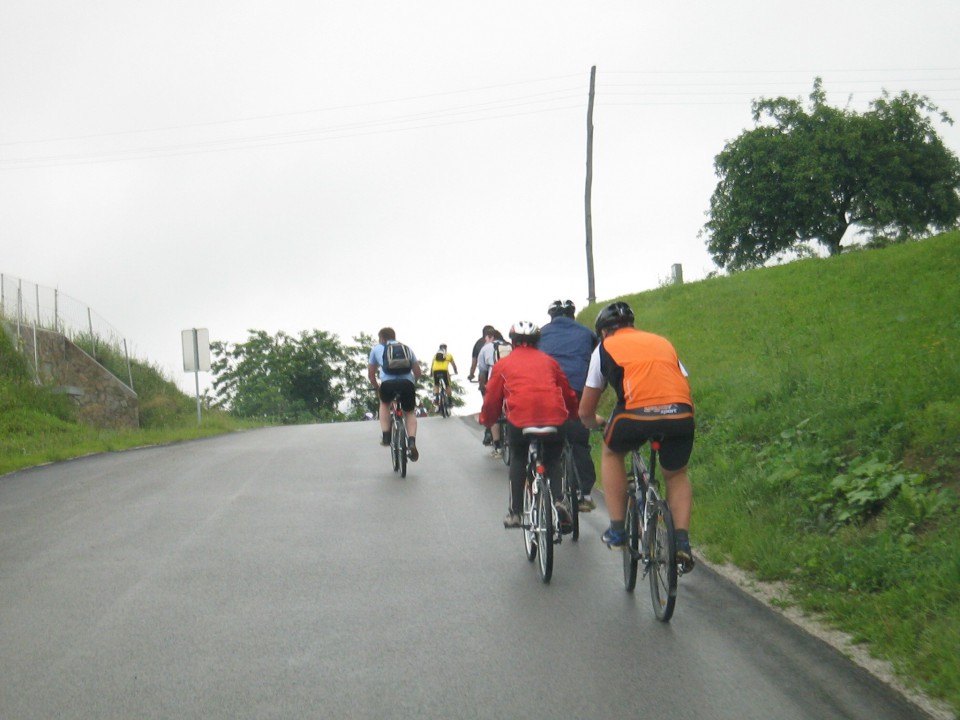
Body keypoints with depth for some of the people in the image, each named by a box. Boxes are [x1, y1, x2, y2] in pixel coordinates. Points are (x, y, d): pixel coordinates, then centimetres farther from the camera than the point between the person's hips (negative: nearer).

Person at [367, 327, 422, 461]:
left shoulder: (377, 348, 26)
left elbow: (371, 373, 27)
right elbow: (417, 372, 27)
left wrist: (376, 388, 43)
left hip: (388, 383, -1)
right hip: (407, 382, 1)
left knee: (384, 404, 32)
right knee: (410, 412, 21)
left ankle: (386, 436, 19)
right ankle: (412, 442, -3)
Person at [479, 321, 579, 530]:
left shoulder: (503, 364, 18)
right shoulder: (548, 361, 24)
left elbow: (492, 398, 17)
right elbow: (568, 393, 28)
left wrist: (486, 420, 36)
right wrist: (572, 416, 46)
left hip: (519, 420, -1)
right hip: (554, 419, 1)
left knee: (518, 460, 25)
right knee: (553, 461, 24)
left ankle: (514, 512, 17)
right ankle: (559, 502, -2)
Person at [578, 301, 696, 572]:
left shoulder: (605, 348, 22)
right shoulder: (662, 342, 31)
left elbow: (585, 412, 26)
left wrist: (596, 422, 49)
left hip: (636, 415, -3)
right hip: (681, 415, 3)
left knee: (612, 453, 29)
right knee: (676, 474, 29)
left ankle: (617, 529, 24)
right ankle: (682, 542, 11)